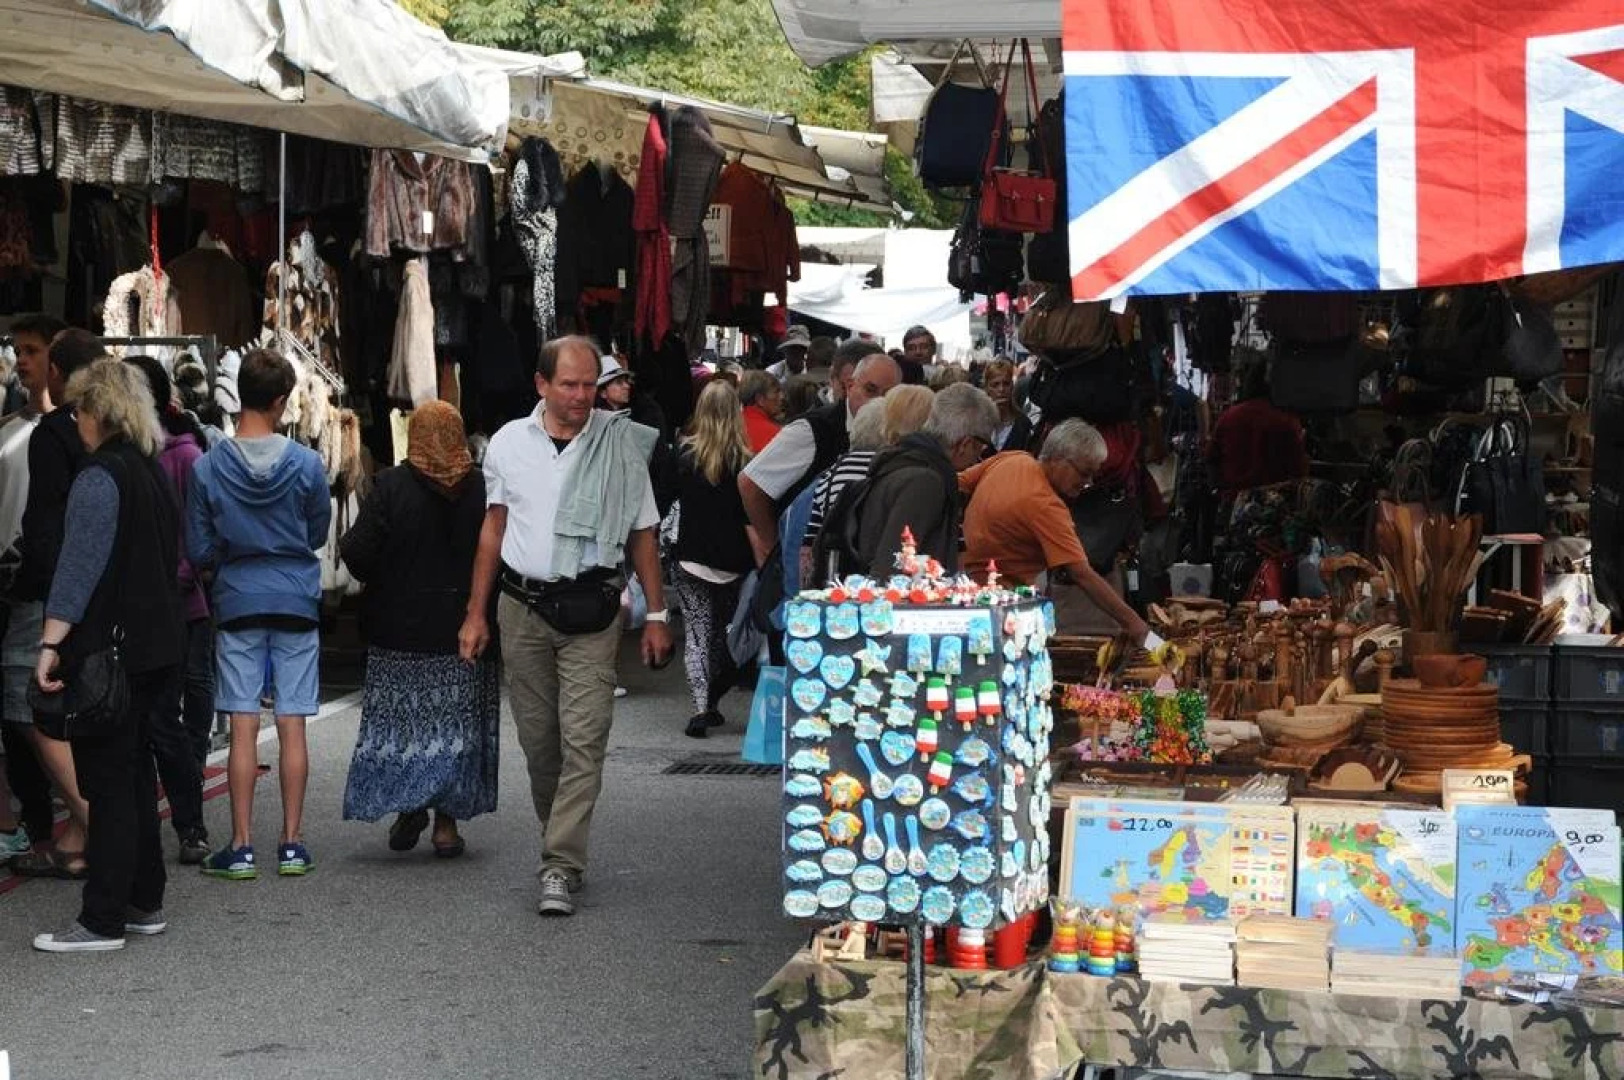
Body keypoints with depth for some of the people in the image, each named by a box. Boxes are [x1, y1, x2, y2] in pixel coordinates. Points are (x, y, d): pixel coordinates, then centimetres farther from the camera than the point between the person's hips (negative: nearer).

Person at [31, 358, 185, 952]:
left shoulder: (99, 476, -13)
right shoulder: (152, 470, 14)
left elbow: (78, 566, -21)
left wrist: (51, 644, -25)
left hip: (109, 648, -9)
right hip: (155, 645, 9)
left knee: (107, 781, -5)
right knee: (135, 773, 16)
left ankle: (102, 921, -2)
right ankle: (144, 903, 22)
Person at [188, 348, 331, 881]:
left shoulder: (207, 467, -6)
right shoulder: (307, 464, -7)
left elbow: (200, 552, -1)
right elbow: (318, 533, 6)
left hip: (237, 603, 0)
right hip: (297, 602, 0)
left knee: (243, 729, 3)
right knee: (292, 727, 5)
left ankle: (241, 847, 4)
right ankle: (292, 845, 9)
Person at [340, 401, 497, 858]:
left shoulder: (390, 486, -10)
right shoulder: (482, 488, -5)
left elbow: (357, 551, -13)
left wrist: (380, 582, 7)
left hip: (400, 628, -1)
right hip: (464, 630, 1)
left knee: (400, 719, 12)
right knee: (456, 723, 8)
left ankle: (408, 806, 7)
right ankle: (447, 820, 7)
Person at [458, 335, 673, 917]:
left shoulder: (621, 445, 1)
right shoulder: (510, 442, 6)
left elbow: (642, 534, 7)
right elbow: (494, 527, 14)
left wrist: (656, 615, 4)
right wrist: (476, 613, 11)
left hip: (590, 610, -2)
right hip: (522, 606, 3)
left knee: (583, 740, -10)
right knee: (537, 739, 9)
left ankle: (560, 868, -9)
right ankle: (563, 844, 26)